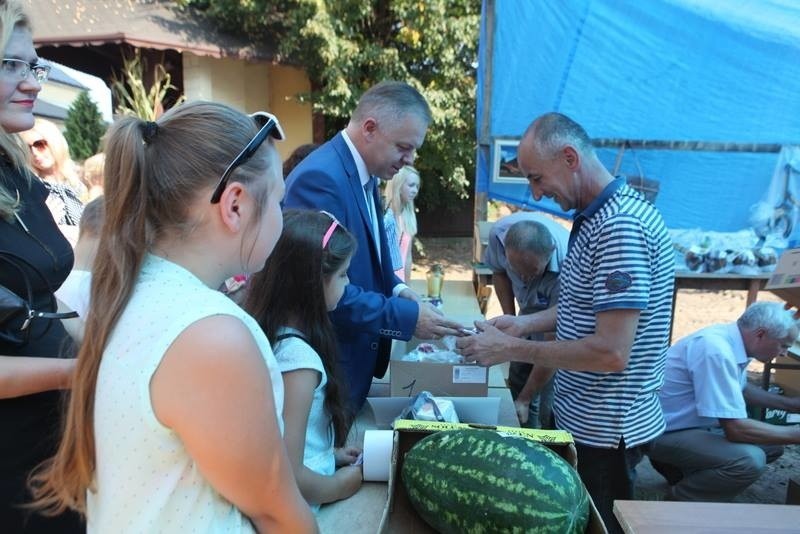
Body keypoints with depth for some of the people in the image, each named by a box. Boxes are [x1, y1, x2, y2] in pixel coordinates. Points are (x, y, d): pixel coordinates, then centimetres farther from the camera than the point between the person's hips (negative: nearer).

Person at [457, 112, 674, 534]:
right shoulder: (594, 216, 6)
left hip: (605, 430, -9)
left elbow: (611, 353, -29)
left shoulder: (621, 225, -26)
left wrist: (510, 349, -22)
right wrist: (525, 323, 2)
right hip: (584, 419, 9)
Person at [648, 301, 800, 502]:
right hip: (663, 431, -10)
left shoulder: (730, 341, 1)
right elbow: (736, 429, -29)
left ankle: (678, 465, 14)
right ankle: (678, 502, -4)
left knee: (772, 446, 10)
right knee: (750, 460, -27)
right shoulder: (716, 351, -29)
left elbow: (742, 389, 23)